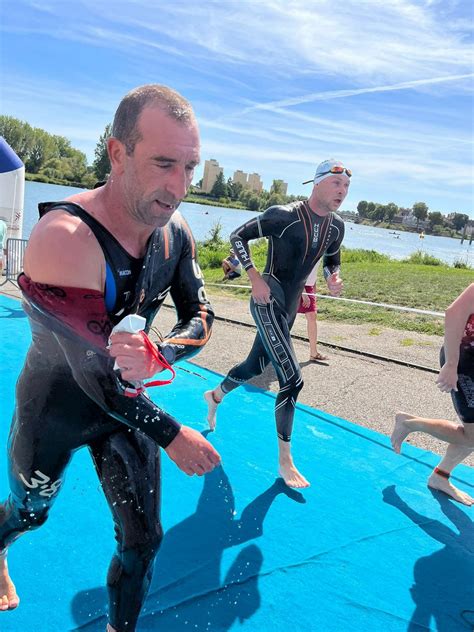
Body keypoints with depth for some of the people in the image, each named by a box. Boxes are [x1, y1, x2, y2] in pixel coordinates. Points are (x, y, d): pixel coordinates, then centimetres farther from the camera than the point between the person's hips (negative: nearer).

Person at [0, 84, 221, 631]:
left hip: (126, 403, 4)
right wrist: (172, 436, -21)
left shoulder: (176, 234, -14)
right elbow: (96, 377, -32)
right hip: (56, 409, -4)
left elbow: (200, 317, -6)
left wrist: (158, 355, -30)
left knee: (142, 539, 11)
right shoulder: (63, 238, -35)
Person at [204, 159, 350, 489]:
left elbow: (332, 260, 22)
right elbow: (238, 236, -10)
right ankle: (285, 459, 2)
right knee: (292, 380, -14)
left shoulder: (336, 227, 4)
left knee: (255, 366, 23)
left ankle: (215, 396, 53)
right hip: (268, 301, -8)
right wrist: (256, 279, -20)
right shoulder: (284, 215, -17)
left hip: (291, 306, 8)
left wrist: (333, 278, -2)